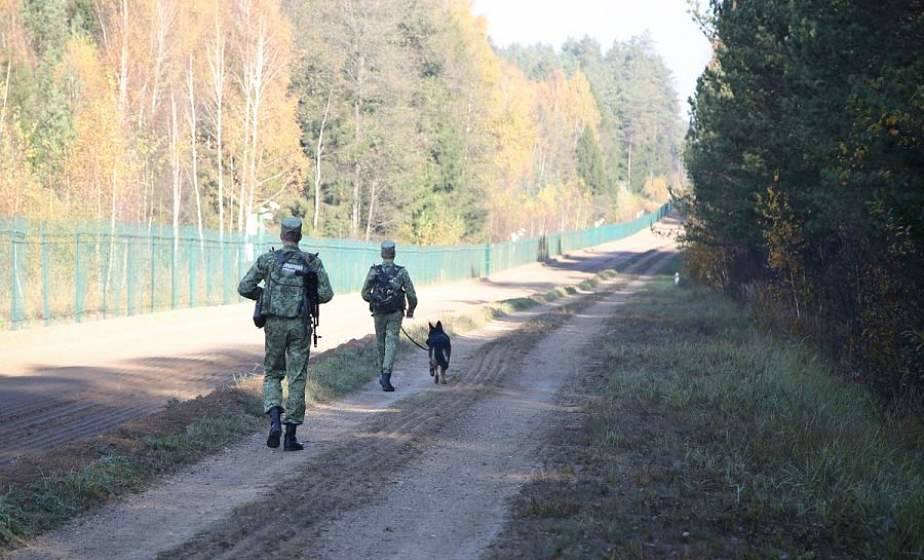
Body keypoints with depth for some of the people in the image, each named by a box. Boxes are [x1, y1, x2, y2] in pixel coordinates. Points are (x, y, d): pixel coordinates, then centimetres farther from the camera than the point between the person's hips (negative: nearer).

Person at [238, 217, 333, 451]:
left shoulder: (268, 259, -1)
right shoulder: (312, 262, 0)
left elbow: (244, 288, -2)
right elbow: (326, 294, -4)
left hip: (275, 323, 0)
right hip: (300, 324, 0)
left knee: (272, 374, 15)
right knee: (297, 379, 7)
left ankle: (274, 419, -9)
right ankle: (291, 435, 5)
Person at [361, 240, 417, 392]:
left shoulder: (374, 271, -3)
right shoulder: (401, 272, -5)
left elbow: (364, 293, -1)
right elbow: (412, 295, -4)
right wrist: (411, 309, 15)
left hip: (379, 313, 2)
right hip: (395, 314, -2)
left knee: (381, 344, 18)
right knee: (391, 344, -5)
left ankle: (382, 374, 31)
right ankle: (386, 377, -18)